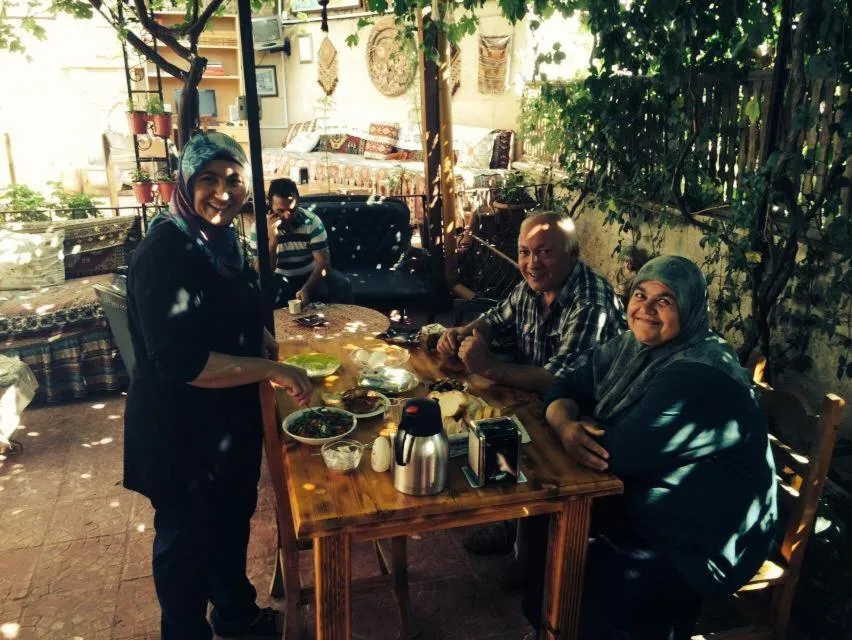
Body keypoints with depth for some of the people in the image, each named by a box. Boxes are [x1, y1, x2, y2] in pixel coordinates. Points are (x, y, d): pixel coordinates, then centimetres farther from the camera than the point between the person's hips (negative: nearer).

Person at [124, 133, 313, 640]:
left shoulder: (221, 239, 3)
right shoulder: (167, 251, -25)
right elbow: (179, 362, -32)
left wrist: (262, 337, 0)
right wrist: (272, 370, -30)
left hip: (231, 419, 9)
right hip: (181, 430, -9)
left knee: (232, 520, 26)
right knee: (186, 541, 12)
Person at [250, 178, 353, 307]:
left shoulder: (312, 222, -16)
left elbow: (323, 262, -16)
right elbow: (261, 272, -18)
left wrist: (306, 289, -33)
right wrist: (272, 239, -32)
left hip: (312, 275, 0)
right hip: (281, 280, 0)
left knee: (342, 285, -25)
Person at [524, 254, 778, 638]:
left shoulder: (700, 379, -27)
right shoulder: (629, 349, 2)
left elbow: (618, 453, -31)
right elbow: (565, 388, 2)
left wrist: (585, 428, -10)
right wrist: (566, 424, -21)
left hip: (701, 545, -8)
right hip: (642, 508, 8)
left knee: (579, 587, -19)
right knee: (548, 527, 1)